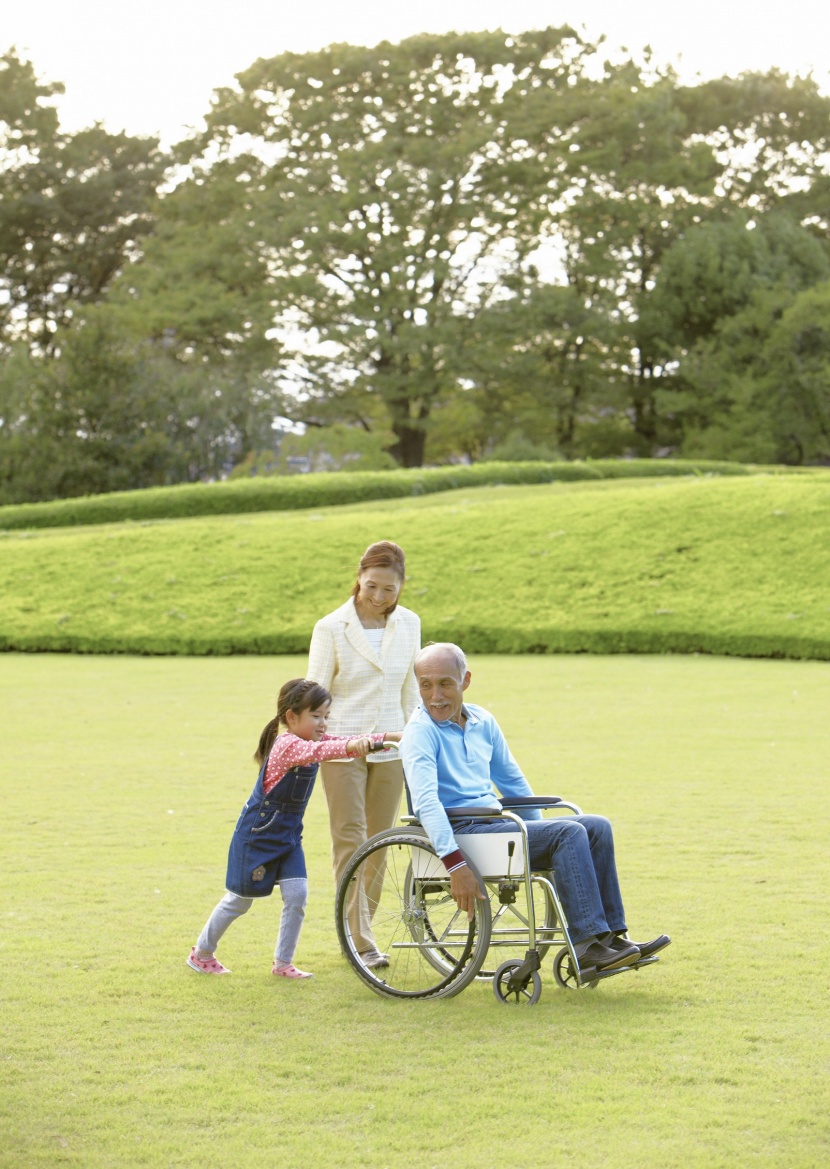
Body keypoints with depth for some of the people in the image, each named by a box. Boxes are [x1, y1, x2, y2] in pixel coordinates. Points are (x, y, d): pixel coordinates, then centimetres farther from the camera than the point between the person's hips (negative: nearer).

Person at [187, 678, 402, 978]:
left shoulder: (310, 740, 1)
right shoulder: (288, 745, -25)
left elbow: (344, 741, -4)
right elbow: (318, 751, -45)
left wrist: (390, 737, -19)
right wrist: (353, 746, -62)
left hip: (288, 835, 8)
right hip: (256, 835, -8)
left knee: (297, 896, -4)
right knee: (239, 899, 6)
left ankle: (283, 963, 9)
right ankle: (201, 953, 24)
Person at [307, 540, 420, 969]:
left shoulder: (409, 625, 5)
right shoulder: (331, 628, -6)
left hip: (389, 748, 4)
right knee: (349, 840, -7)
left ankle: (358, 931, 18)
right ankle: (360, 940, -7)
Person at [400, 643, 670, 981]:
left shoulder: (483, 722, 14)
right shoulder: (420, 731, -9)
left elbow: (513, 782, 26)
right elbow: (425, 802, -22)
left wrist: (541, 830, 21)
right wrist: (455, 865, -32)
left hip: (495, 823, 8)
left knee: (597, 827, -4)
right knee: (569, 833, -22)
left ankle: (611, 935, -8)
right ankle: (586, 944, -24)